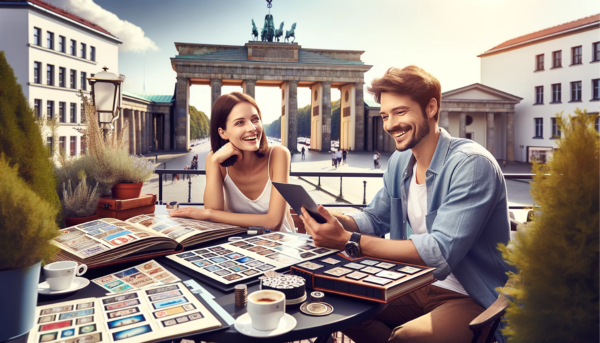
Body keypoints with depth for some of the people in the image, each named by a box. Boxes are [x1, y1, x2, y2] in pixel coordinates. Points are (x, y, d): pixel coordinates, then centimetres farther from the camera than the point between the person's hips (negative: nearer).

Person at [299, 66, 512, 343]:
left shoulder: (471, 164, -21)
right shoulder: (399, 162, 3)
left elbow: (441, 252, -29)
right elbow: (375, 219, 11)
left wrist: (349, 241, -33)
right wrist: (335, 220, -11)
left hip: (473, 300, -7)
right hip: (417, 287, 7)